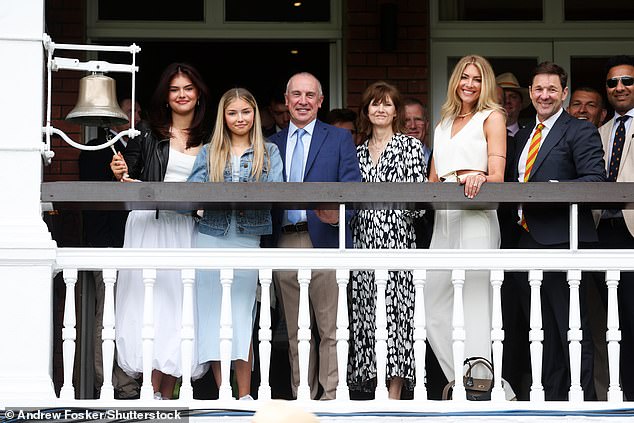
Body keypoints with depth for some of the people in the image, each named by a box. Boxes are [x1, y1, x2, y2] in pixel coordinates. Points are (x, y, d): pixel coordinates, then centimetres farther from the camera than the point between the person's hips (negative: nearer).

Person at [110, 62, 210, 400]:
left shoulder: (208, 139, 11)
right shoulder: (149, 135, 5)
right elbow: (130, 179, 4)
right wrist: (121, 175, -16)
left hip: (187, 229, 2)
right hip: (149, 223, -2)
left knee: (179, 303, 0)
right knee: (151, 300, -6)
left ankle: (167, 395, 6)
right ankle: (155, 394, -6)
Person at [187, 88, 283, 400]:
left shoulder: (269, 152, 9)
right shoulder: (208, 153, 12)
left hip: (248, 240, -1)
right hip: (211, 237, 2)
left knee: (241, 316, -3)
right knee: (213, 314, -1)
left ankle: (245, 396, 2)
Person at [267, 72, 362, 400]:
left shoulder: (339, 139, 6)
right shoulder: (272, 144, 16)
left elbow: (353, 188, -4)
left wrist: (337, 214, -24)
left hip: (324, 241, -4)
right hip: (283, 244, 4)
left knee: (330, 329, -5)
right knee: (296, 331, 10)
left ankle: (331, 397, -2)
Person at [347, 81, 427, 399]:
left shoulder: (411, 146, 3)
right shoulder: (360, 151, 17)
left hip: (396, 236, -5)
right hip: (364, 239, 5)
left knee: (395, 307, -10)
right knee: (367, 311, 2)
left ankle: (395, 393, -10)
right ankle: (378, 388, 6)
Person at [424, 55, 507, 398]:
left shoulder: (492, 118, 4)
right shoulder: (443, 125, 23)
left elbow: (497, 176, -7)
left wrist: (481, 179, -28)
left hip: (476, 217, -7)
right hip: (443, 219, 7)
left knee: (473, 303, -10)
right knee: (434, 306, 3)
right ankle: (458, 378, 8)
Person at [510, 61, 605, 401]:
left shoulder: (580, 131, -3)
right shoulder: (524, 136, 20)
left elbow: (596, 181, -14)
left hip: (560, 239, -8)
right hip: (527, 238, 8)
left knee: (570, 325, -6)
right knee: (541, 325, 12)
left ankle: (583, 398, -2)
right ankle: (548, 395, 19)